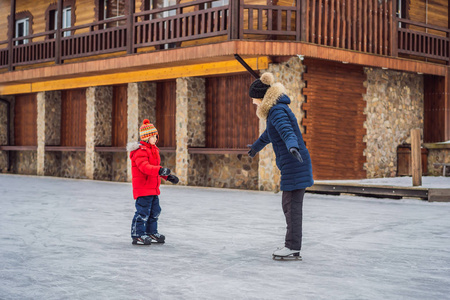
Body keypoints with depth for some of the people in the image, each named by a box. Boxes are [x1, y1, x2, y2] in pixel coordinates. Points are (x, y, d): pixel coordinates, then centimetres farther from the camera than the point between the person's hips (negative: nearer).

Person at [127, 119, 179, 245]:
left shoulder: (153, 150, 17)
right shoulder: (140, 151, -16)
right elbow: (144, 167, -31)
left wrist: (168, 176, 22)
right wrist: (160, 170, -44)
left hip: (153, 188, 10)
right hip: (142, 187, -10)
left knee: (155, 211, 17)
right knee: (143, 212, -8)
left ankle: (151, 232, 31)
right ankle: (137, 236, -1)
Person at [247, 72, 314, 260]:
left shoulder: (277, 111, -13)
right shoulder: (275, 110, 18)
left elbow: (287, 131, -33)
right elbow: (269, 134, 37)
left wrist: (292, 147, -52)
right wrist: (255, 147, 53)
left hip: (294, 165, -10)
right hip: (291, 165, 10)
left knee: (292, 205, -7)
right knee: (288, 204, 12)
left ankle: (293, 248, -3)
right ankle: (292, 244, 18)